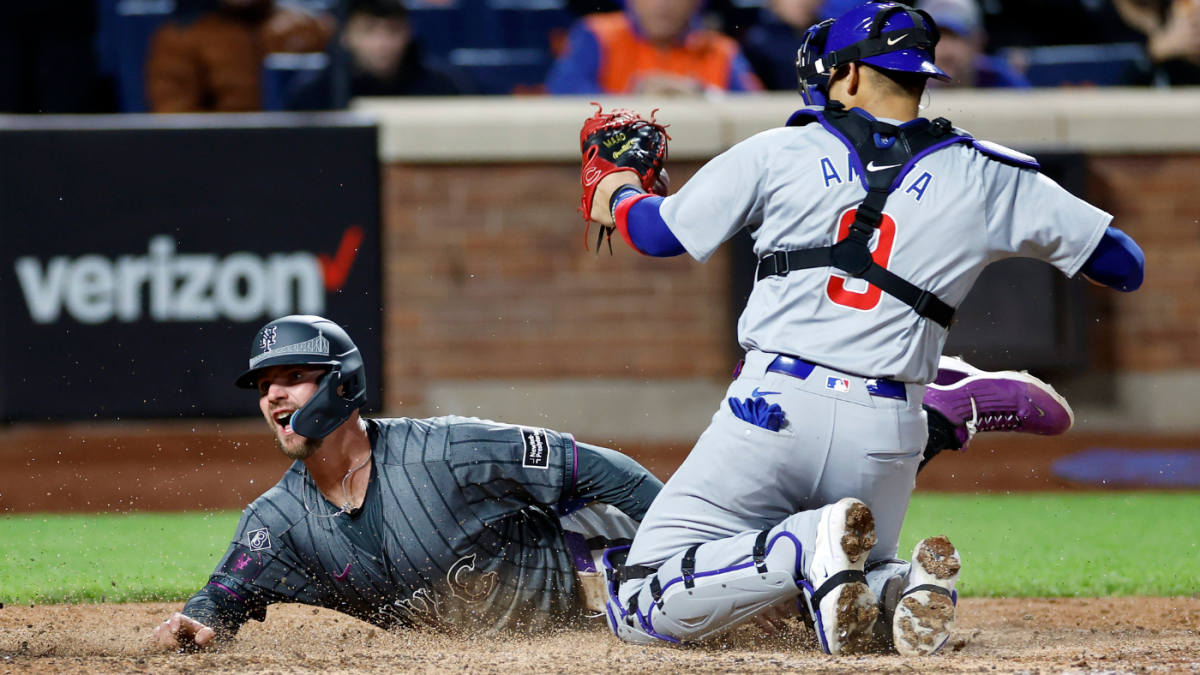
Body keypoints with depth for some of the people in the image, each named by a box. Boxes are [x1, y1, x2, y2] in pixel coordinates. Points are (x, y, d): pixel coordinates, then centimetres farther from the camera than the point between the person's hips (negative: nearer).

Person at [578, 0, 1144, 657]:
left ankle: (809, 549, -22)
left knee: (640, 609, 1)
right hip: (888, 433, 3)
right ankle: (907, 585, -9)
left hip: (772, 406, -3)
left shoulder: (779, 152, 4)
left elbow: (658, 232, 13)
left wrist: (619, 194, 36)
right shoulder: (986, 177, 7)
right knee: (854, 590, 29)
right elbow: (1125, 264, 11)